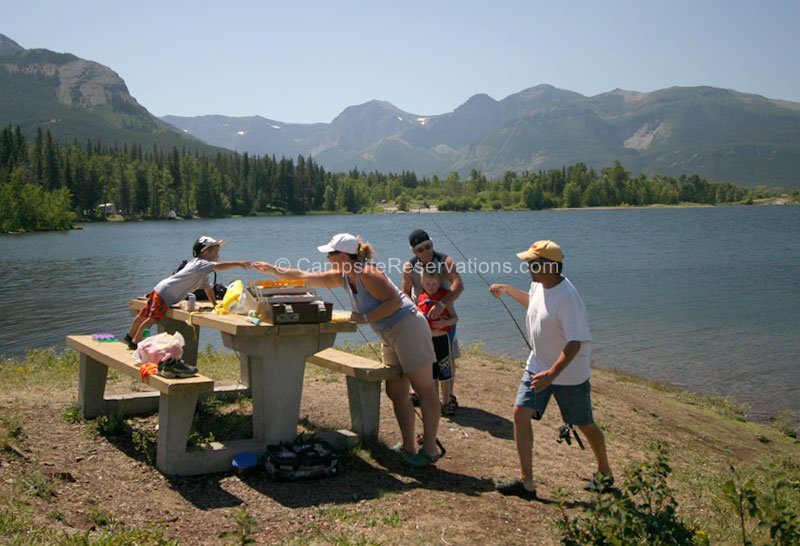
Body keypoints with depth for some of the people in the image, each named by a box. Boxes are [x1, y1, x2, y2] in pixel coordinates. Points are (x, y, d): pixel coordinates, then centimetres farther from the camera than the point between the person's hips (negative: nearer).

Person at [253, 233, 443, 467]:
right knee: (395, 393, 10)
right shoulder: (342, 276, 9)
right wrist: (273, 270, 18)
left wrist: (366, 318, -19)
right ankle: (408, 446, 15)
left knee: (424, 389, -5)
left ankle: (430, 449, -4)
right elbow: (306, 276, 16)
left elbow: (395, 300, -23)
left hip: (408, 328, -10)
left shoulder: (367, 274, -19)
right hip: (389, 335, 10)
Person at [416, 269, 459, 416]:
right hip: (426, 340, 4)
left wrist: (444, 323, -23)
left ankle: (446, 403, 11)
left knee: (444, 373, 1)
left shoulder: (445, 297, -5)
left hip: (441, 339, -4)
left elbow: (455, 318, -6)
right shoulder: (420, 299, 5)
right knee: (431, 374, 12)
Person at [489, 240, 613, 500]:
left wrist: (552, 374, -38)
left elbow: (575, 343, -31)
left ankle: (605, 473, 38)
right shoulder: (539, 285, -2)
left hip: (569, 373, -7)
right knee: (521, 413, -6)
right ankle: (526, 482, -1)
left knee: (585, 425, 11)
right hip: (538, 366, 7)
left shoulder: (567, 297, -29)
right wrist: (506, 289, 21)